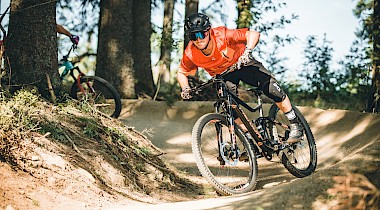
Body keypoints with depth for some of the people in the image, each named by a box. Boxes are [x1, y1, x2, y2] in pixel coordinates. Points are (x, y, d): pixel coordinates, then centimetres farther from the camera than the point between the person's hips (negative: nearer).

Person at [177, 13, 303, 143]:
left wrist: (247, 51, -52)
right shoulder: (190, 54, -26)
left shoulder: (222, 35, -35)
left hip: (242, 63, -3)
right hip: (222, 75, 3)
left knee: (272, 89, -17)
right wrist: (185, 89, -26)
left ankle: (295, 125, -3)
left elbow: (253, 34, -35)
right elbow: (181, 73, -8)